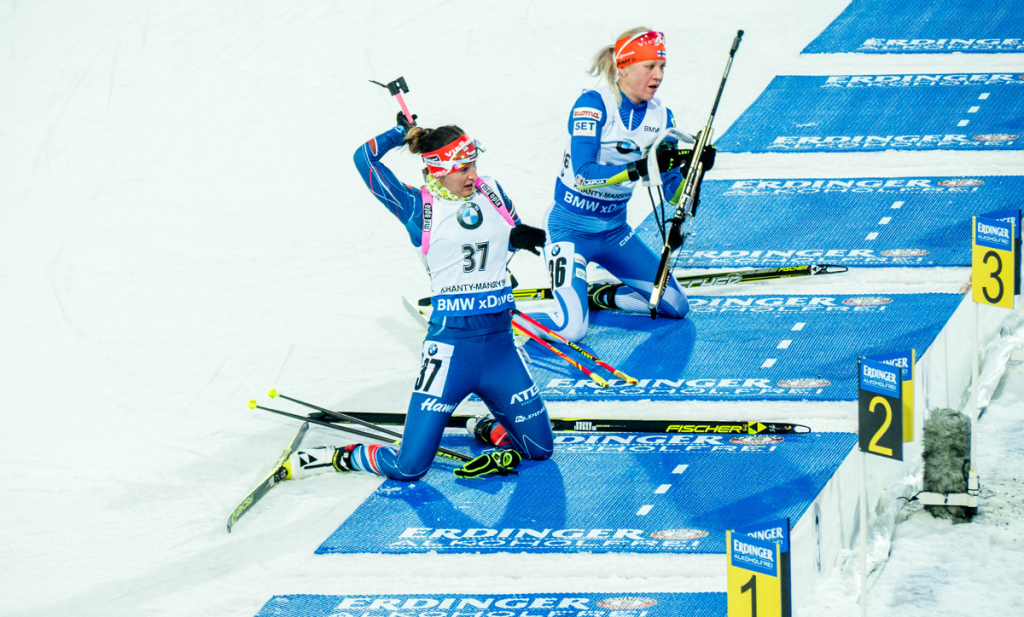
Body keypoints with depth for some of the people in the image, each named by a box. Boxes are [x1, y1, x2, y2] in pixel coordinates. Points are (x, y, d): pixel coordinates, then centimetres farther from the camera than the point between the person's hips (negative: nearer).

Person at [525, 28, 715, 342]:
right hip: (571, 229, -7)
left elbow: (674, 193, 0)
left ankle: (601, 296, 24)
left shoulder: (660, 116, -1)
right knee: (571, 328, -22)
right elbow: (583, 175, -30)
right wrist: (640, 168, -38)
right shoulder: (593, 104, -19)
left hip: (614, 230, 7)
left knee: (676, 306, 5)